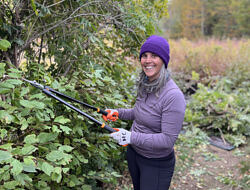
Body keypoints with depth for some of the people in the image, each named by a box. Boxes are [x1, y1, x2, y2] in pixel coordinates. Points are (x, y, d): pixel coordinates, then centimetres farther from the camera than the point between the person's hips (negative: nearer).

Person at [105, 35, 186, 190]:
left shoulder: (173, 96, -27)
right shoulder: (144, 85, -1)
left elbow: (168, 140, -28)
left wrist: (131, 137, -30)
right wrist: (118, 112, 2)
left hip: (157, 164, -7)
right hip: (133, 153, 8)